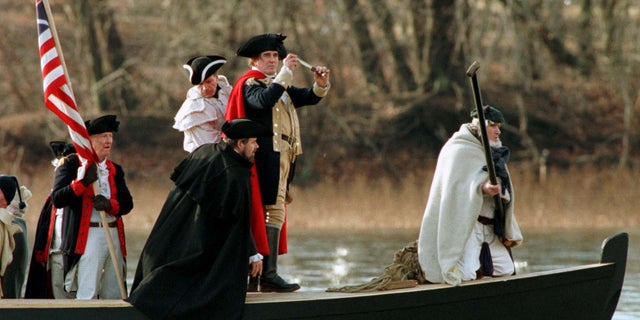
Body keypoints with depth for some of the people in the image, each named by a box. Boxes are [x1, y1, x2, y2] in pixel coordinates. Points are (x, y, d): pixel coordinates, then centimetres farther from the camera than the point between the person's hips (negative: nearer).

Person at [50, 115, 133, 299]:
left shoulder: (115, 169, 17)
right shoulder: (71, 165, 0)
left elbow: (127, 203, 10)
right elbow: (57, 199, -10)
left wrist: (109, 204, -11)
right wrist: (82, 182, -21)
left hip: (114, 235, 6)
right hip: (87, 236, -6)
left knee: (114, 296, 5)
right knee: (87, 294, -12)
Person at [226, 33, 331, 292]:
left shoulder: (278, 85, 22)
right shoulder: (250, 84, -6)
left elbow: (307, 97, 15)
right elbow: (263, 100, -28)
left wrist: (321, 85, -6)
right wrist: (285, 73, -29)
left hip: (282, 156, 10)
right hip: (267, 153, -10)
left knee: (272, 211, 11)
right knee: (273, 210, -15)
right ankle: (269, 275, -20)